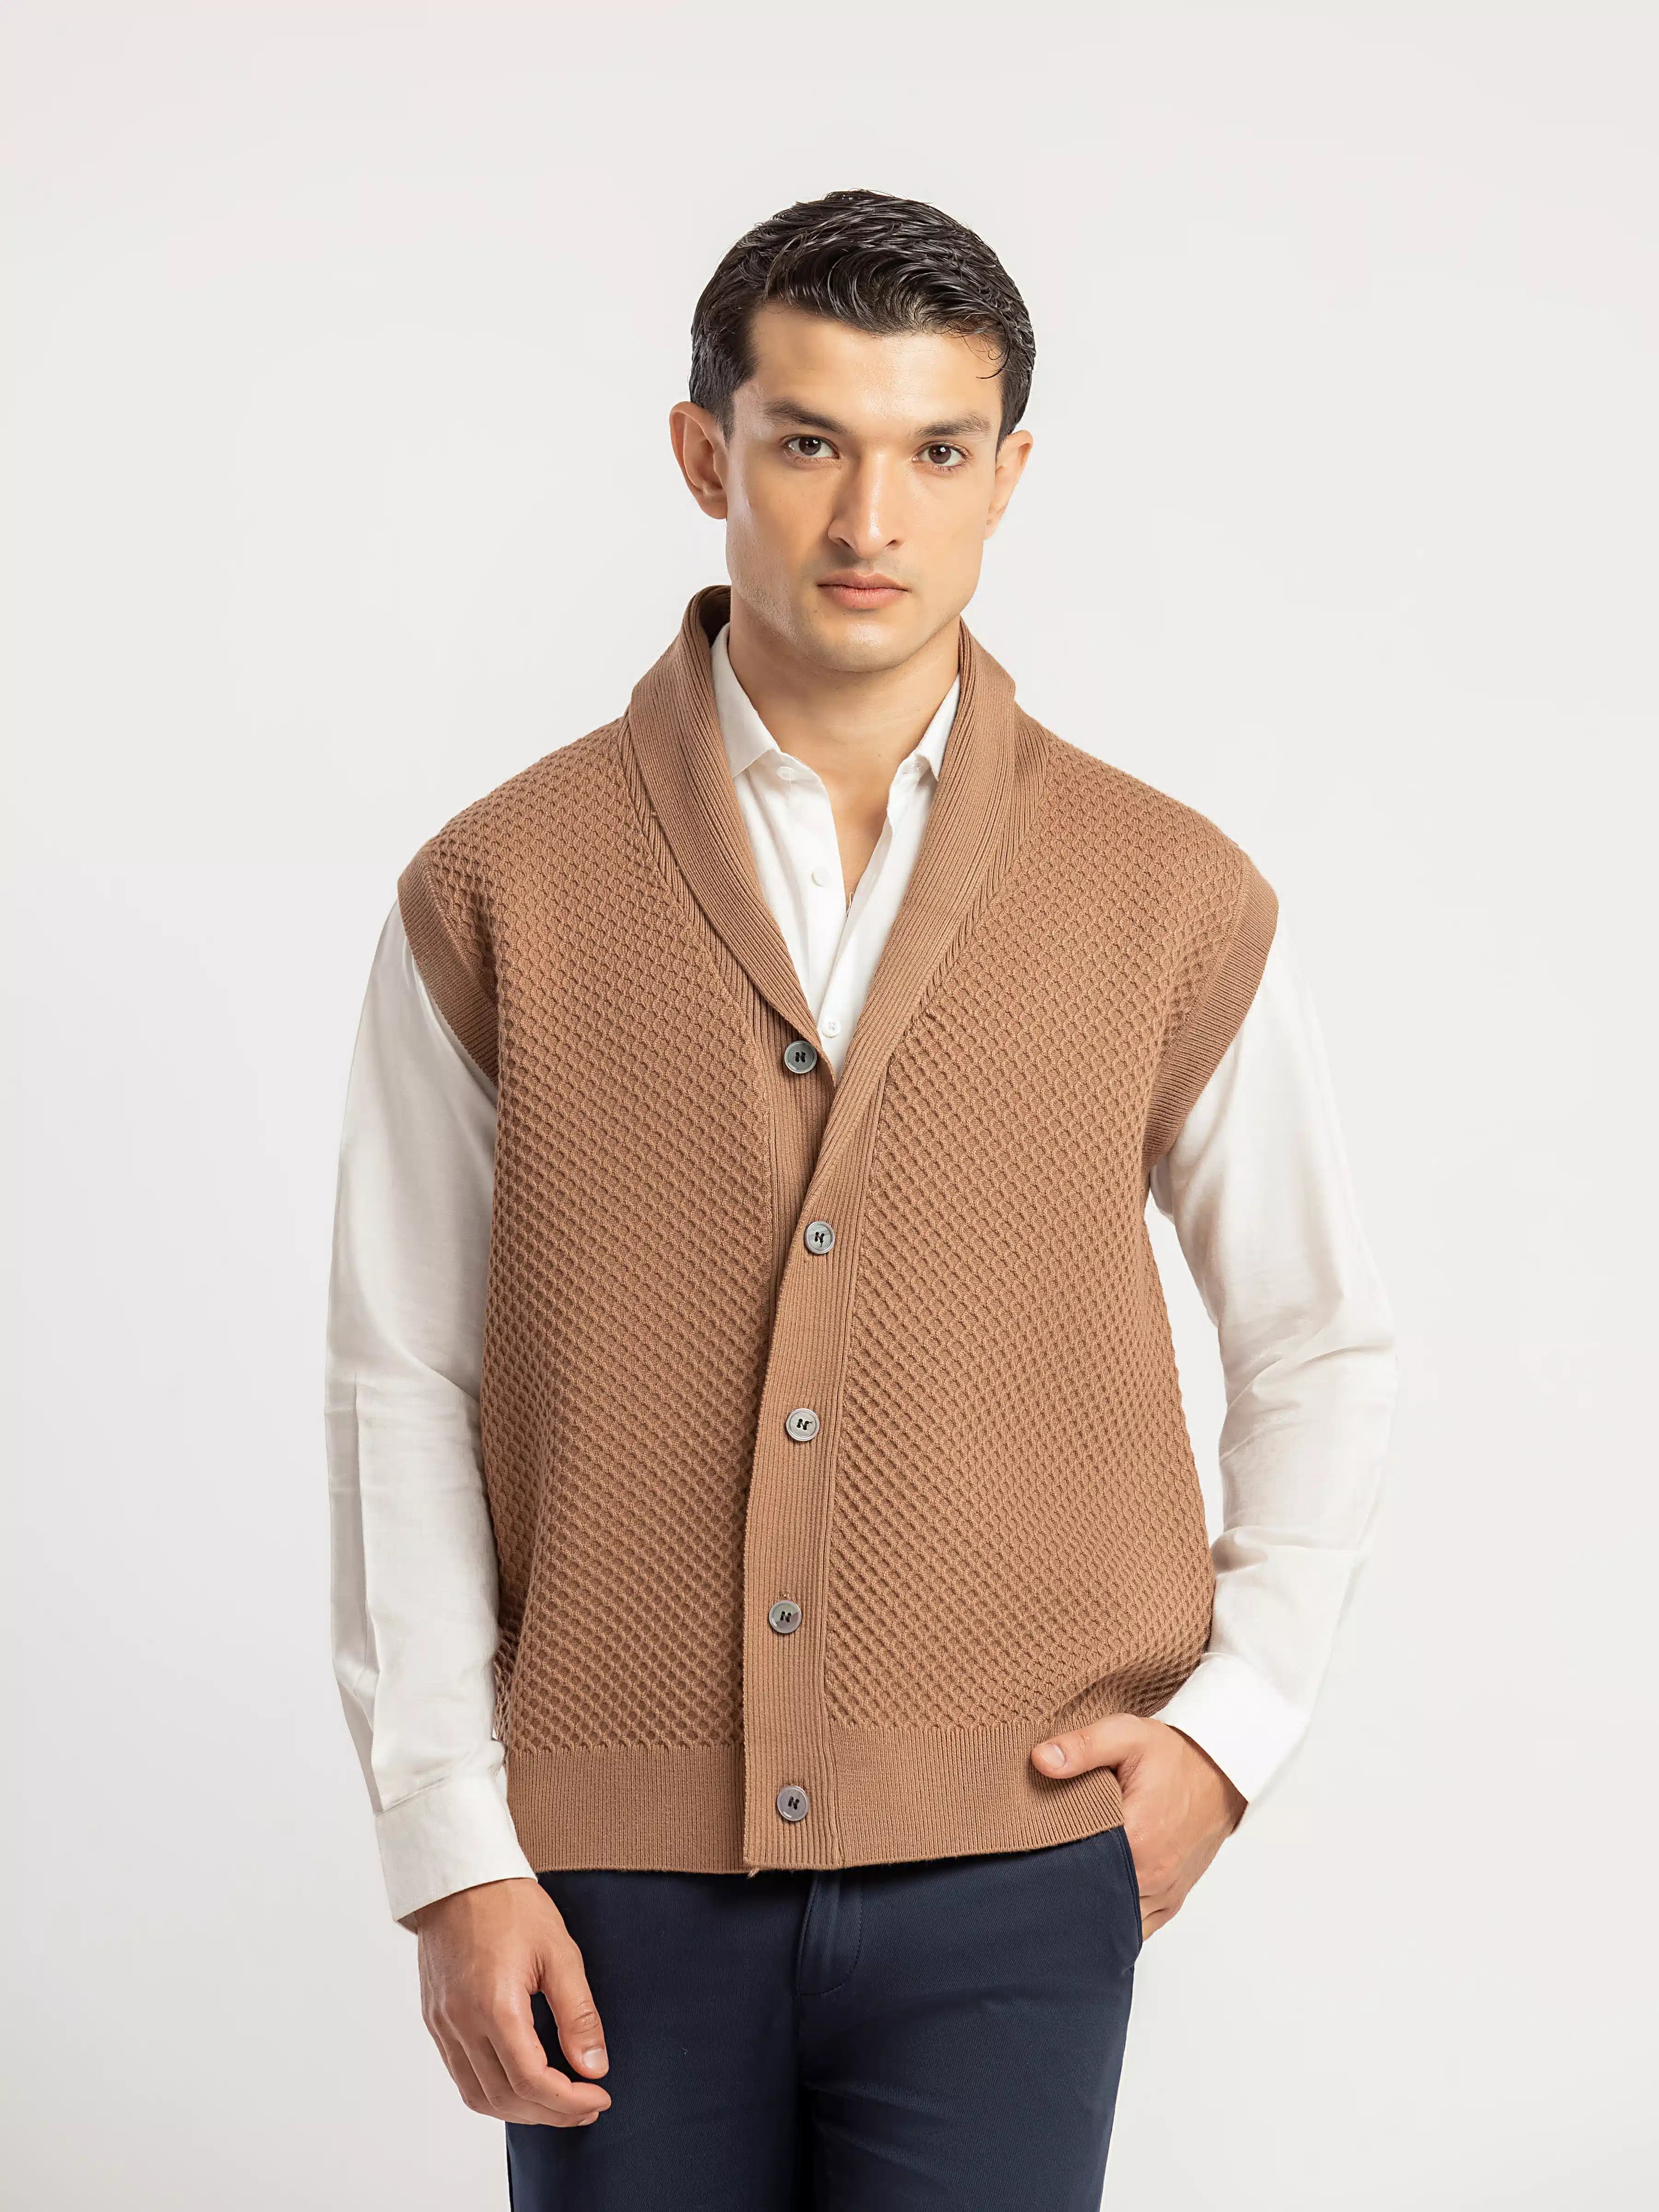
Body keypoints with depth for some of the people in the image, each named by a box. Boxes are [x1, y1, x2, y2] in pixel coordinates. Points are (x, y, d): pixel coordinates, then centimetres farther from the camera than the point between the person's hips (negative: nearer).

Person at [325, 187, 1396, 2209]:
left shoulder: (1172, 903, 3)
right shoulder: (497, 895, 1)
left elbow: (1320, 1351, 13)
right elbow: (403, 1387, 1)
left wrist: (1233, 1722, 1)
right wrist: (447, 1850, -3)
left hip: (1007, 1877, 0)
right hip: (619, 1877, 0)